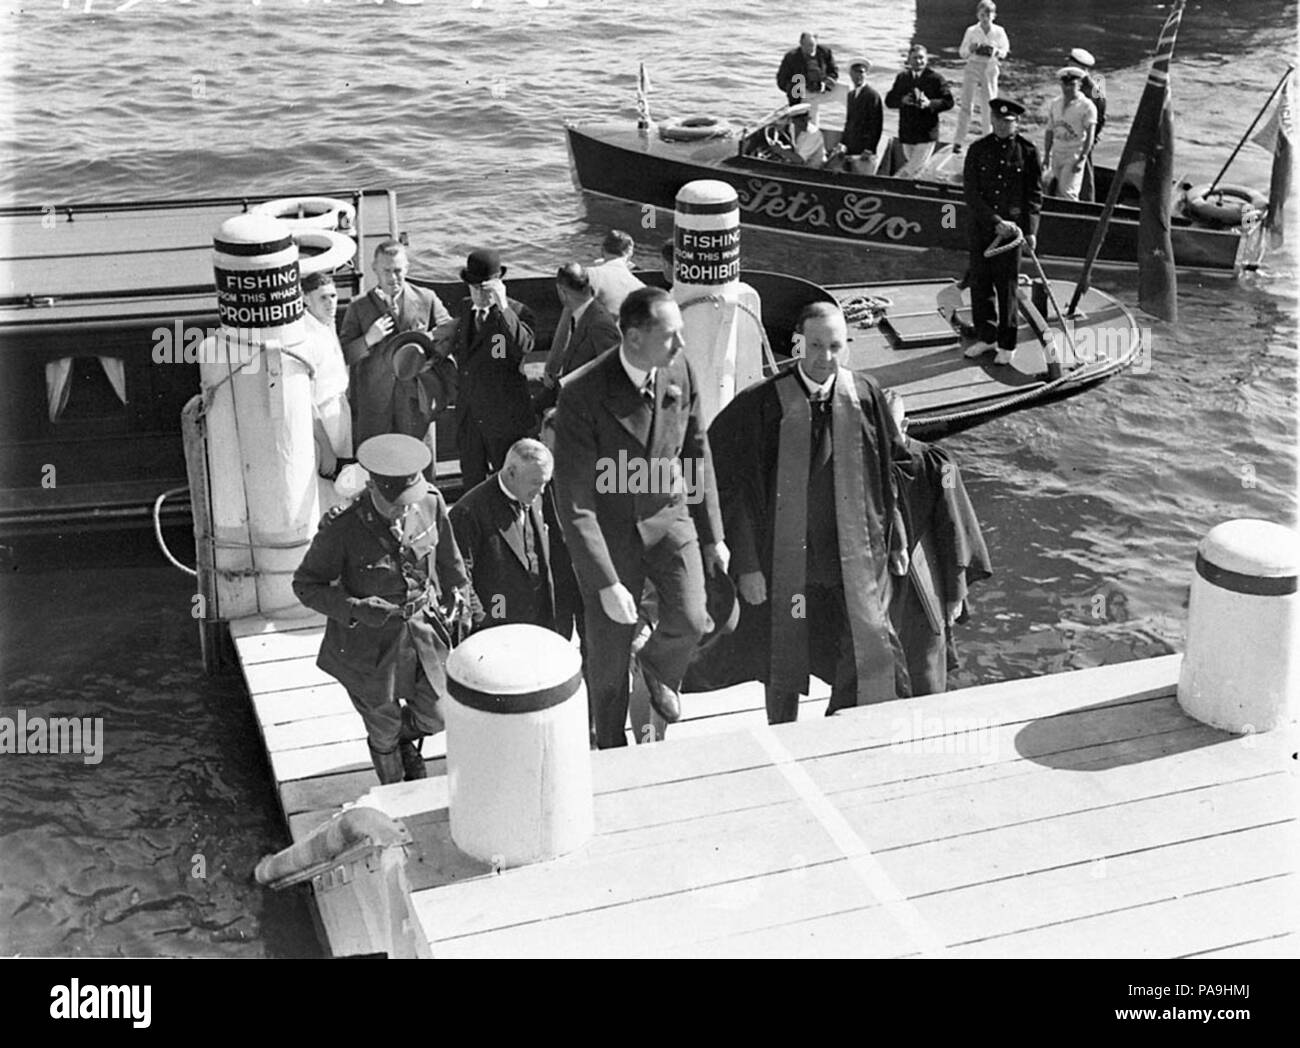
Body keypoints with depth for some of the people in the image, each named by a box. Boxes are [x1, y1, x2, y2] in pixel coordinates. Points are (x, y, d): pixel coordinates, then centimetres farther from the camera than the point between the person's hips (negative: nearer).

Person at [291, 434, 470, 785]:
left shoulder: (431, 502, -15)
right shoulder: (341, 526, -27)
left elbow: (447, 558, 6)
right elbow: (306, 585, -16)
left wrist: (458, 595, 10)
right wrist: (356, 609, -29)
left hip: (424, 633, 3)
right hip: (369, 645, -3)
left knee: (435, 716, 17)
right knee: (384, 727, 18)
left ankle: (406, 738, 55)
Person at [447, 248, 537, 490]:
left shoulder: (518, 313, -13)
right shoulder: (463, 308, 7)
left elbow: (524, 347, -35)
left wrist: (502, 306, -36)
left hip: (503, 416, -6)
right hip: (468, 413, 6)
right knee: (471, 480, 15)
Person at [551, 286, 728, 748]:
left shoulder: (680, 370, -12)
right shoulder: (582, 397, -27)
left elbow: (696, 454, 3)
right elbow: (574, 503, -23)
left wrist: (712, 534, 8)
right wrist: (606, 584, -24)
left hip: (668, 513, 4)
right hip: (607, 527, -3)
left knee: (690, 620, -11)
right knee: (609, 652, 8)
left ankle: (658, 667, 28)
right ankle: (611, 748, 35)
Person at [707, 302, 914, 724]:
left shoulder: (865, 395, -3)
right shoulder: (762, 404, -12)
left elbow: (891, 470, 8)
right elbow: (737, 488, -9)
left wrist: (897, 539, 10)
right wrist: (748, 564, -11)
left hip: (855, 558, 2)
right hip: (786, 559, -2)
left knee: (869, 656, 1)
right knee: (784, 666, 13)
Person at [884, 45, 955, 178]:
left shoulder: (935, 79, -4)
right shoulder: (902, 78, 9)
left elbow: (948, 102, -8)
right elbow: (889, 100, 6)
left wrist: (930, 103, -24)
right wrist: (902, 100, -15)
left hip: (926, 133, -4)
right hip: (907, 133, 4)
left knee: (915, 168, -11)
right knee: (914, 168, 14)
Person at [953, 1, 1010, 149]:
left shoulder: (999, 32, -1)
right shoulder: (971, 31, -3)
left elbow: (1005, 50, 7)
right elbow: (962, 52, 2)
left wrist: (997, 52, -15)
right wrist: (970, 49, -19)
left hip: (990, 69, 1)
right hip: (973, 67, -1)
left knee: (989, 105, 7)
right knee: (966, 104, -4)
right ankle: (958, 141, -2)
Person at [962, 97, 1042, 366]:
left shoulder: (1027, 151, -1)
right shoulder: (978, 150, 1)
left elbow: (1035, 194, 2)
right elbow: (971, 192, -5)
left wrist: (1030, 229, -7)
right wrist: (995, 222, -14)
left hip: (1012, 228, -2)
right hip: (981, 228, 2)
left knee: (1006, 285, 1)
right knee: (980, 283, 8)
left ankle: (1006, 344, 12)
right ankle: (986, 337, 24)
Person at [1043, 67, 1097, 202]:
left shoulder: (1087, 106, -6)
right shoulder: (1054, 104, 10)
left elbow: (1090, 135, -9)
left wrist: (1082, 159, -15)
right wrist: (1046, 155, 9)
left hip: (1074, 155, -6)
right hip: (1057, 154, 6)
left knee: (1067, 192, -12)